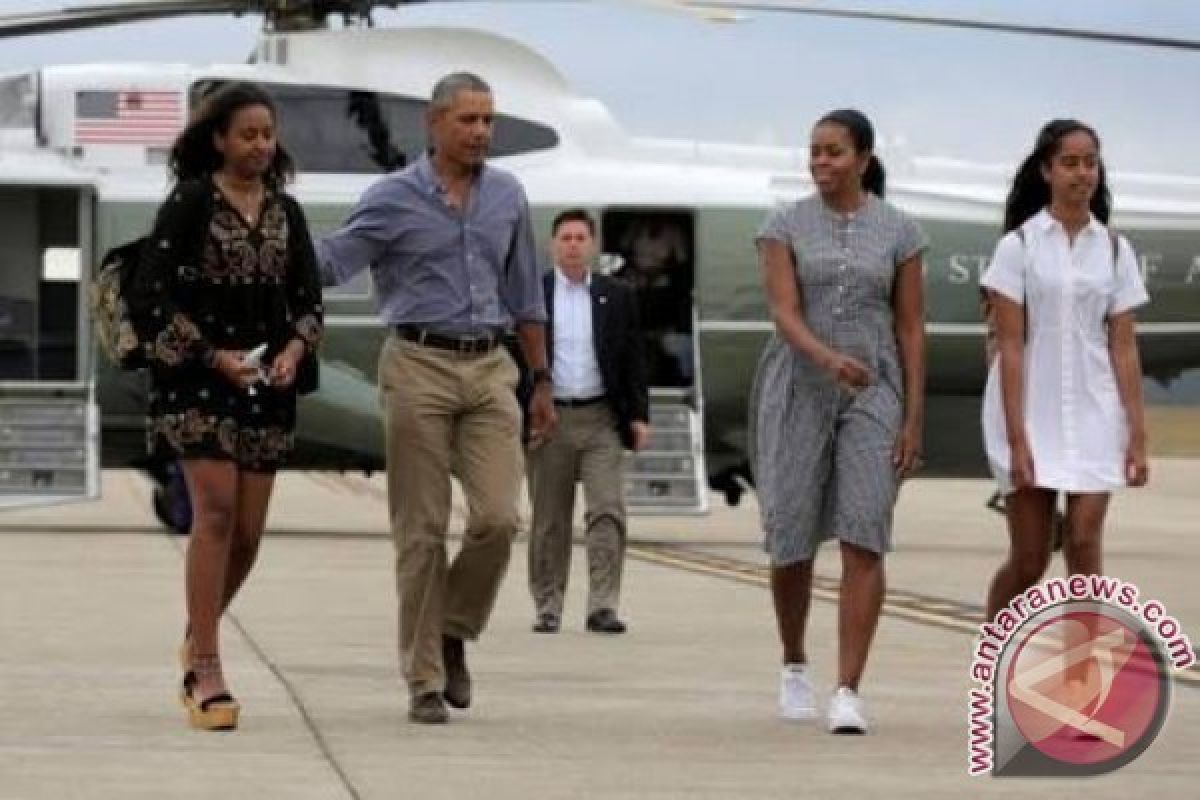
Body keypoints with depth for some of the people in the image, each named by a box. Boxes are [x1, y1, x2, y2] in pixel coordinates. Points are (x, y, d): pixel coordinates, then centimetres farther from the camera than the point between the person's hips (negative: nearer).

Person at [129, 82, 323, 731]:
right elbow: (149, 294, -8)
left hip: (266, 384, 5)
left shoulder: (285, 212, 11)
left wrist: (294, 349, -8)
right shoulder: (191, 202, -4)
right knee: (216, 510, -16)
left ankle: (199, 636, 30)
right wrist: (215, 358, -14)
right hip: (198, 379, -5)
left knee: (249, 529, 5)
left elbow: (308, 297, 13)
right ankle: (206, 673, -15)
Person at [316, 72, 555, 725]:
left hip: (489, 370, 3)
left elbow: (524, 297, 18)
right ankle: (425, 680, 6)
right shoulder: (394, 199, -1)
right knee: (421, 531, -1)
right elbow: (327, 263, -6)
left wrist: (541, 381, 18)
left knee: (497, 517, -10)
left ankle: (453, 634, 14)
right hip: (419, 366, -3)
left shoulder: (507, 196, 11)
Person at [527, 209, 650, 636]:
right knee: (549, 521, 5)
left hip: (602, 421, 1)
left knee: (608, 512, -10)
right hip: (549, 420, -1)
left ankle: (603, 607, -11)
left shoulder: (617, 296, 8)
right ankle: (548, 608, 13)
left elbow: (633, 361, 9)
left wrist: (638, 416, 1)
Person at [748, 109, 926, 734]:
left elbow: (912, 328, 3)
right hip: (796, 393, 0)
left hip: (873, 398, 0)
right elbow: (784, 313, -13)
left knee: (864, 538, -16)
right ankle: (795, 666, 31)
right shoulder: (785, 226, -1)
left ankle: (847, 694, -18)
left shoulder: (898, 232, 2)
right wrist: (829, 358, -33)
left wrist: (913, 419, -3)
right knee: (793, 544, 3)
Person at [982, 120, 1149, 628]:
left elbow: (1123, 349, 5)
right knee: (1028, 562, 3)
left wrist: (1137, 434, -1)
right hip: (1031, 417, -2)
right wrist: (1017, 438, -13)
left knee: (1085, 551, -7)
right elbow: (1010, 346, -7)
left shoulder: (1115, 250, 6)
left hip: (1093, 417, 2)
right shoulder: (1018, 246, -3)